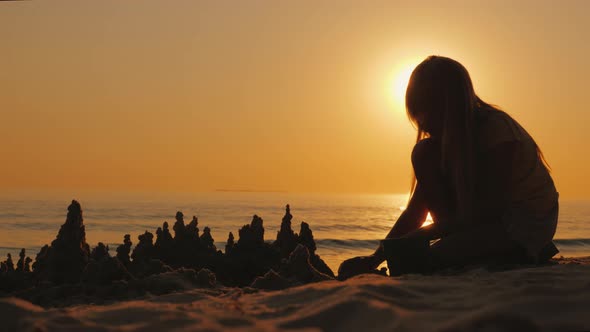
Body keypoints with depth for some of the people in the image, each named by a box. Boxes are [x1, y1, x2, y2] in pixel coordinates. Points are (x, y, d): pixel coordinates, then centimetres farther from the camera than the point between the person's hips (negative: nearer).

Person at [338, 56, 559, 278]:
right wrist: (376, 258, -14)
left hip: (529, 222, -7)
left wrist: (422, 234, -28)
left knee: (432, 260, -30)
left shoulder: (497, 129, -24)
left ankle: (525, 255, -8)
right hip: (484, 217, 8)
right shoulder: (443, 138, -1)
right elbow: (415, 211, -3)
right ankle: (461, 246, -10)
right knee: (424, 153, -11)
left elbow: (490, 210, -27)